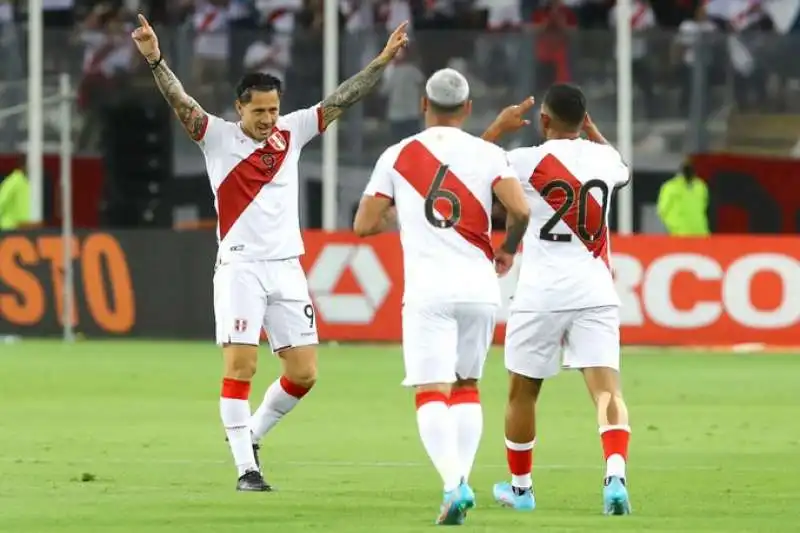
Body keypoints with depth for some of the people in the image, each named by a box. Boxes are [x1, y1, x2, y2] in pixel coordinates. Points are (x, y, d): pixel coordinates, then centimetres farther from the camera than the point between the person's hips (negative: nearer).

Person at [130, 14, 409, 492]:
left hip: (287, 267, 4)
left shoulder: (291, 132, 8)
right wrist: (155, 61, -32)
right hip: (241, 266, -4)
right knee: (241, 365, -11)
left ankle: (251, 435, 24)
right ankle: (246, 467, -7)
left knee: (304, 372, 2)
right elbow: (180, 101, -16)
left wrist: (382, 62, 3)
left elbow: (341, 100, 10)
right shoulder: (218, 137, -3)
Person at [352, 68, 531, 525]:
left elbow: (364, 225, 4)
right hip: (480, 287, 2)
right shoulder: (488, 155, 4)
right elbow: (520, 210, -9)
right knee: (467, 386, 20)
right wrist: (509, 249, 11)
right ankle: (463, 480, 11)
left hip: (429, 292, -2)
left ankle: (454, 483, -27)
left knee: (431, 394, -6)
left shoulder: (398, 157, 4)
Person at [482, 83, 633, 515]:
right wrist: (590, 127, 41)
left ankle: (520, 486, 29)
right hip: (595, 293, 2)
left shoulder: (527, 161, -6)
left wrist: (499, 127, 20)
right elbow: (623, 171, 33)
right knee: (606, 386, -8)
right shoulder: (603, 160, 6)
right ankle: (616, 475, -30)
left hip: (541, 296, -2)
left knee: (522, 391, 15)